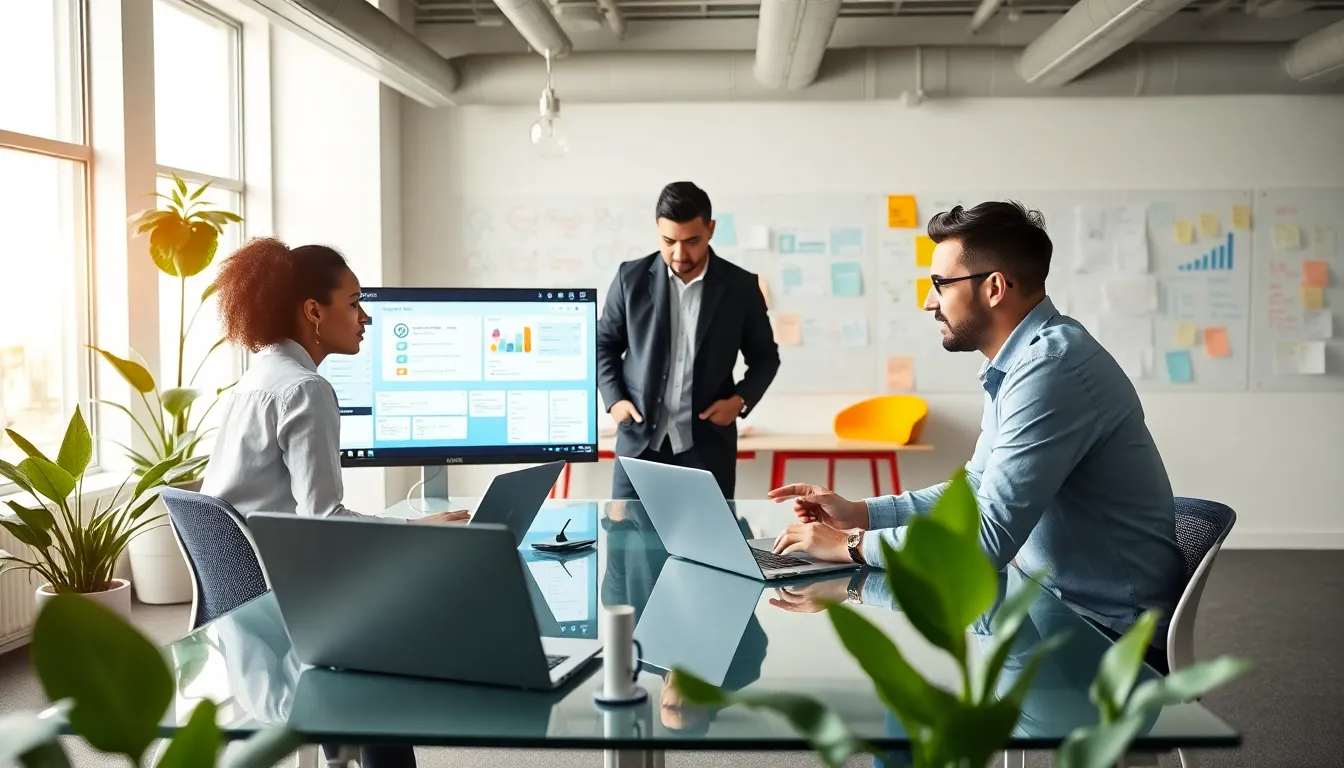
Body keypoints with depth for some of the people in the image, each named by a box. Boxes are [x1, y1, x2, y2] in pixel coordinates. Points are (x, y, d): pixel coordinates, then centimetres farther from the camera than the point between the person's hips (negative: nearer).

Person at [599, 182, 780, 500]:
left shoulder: (740, 286, -1)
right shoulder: (632, 278, 0)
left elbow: (765, 356, 10)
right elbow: (604, 343, 11)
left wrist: (741, 399, -7)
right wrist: (613, 398, -3)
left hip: (707, 443, 0)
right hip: (640, 439, 1)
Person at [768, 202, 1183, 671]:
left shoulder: (1052, 367, -25)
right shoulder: (1020, 360, 8)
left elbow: (987, 535, -28)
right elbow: (978, 490, 16)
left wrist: (851, 546, -17)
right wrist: (858, 513, 5)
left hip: (1107, 630, -8)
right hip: (1057, 597, 8)